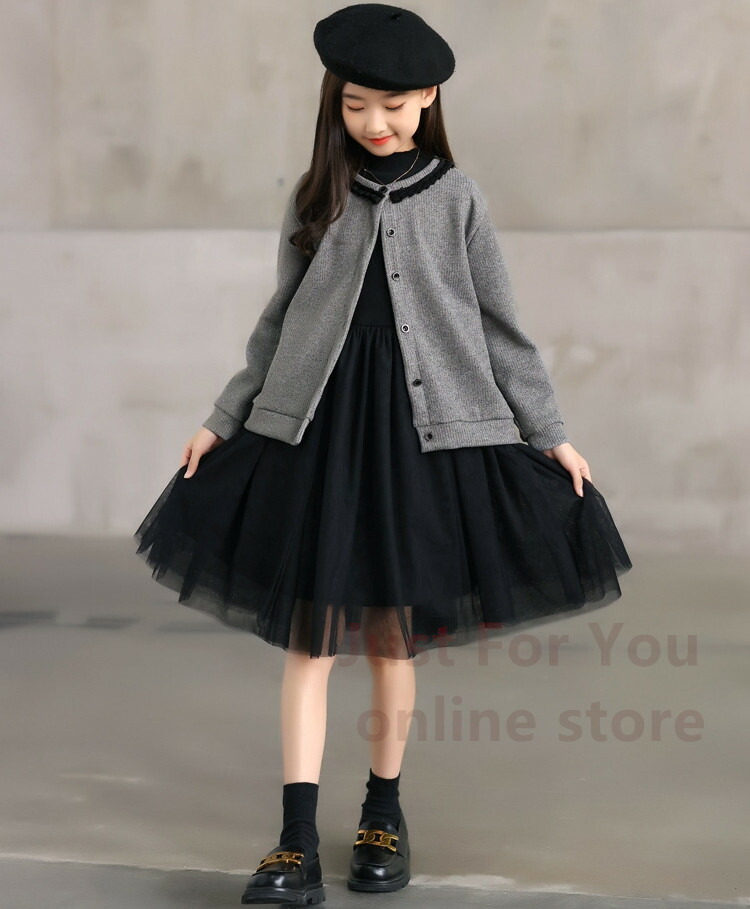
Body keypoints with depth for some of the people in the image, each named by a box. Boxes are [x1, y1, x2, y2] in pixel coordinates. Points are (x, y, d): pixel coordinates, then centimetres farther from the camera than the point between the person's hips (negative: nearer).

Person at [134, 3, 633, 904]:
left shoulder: (456, 197, 2)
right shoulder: (315, 199, 7)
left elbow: (499, 324, 6)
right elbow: (279, 325, 13)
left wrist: (549, 431, 5)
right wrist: (222, 420, 12)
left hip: (423, 430, -1)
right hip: (312, 427, 1)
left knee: (392, 630, 6)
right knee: (309, 630, -2)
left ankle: (383, 814, 23)